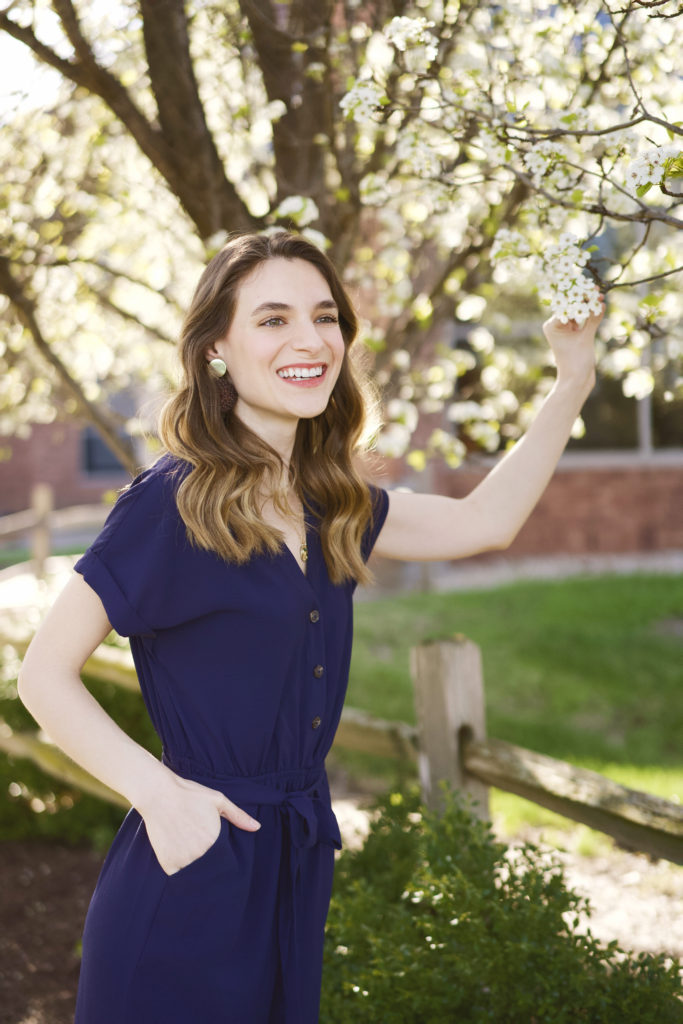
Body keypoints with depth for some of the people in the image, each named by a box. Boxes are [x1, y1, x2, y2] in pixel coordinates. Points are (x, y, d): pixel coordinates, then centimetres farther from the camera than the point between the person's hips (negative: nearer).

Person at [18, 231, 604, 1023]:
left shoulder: (327, 504, 6)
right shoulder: (176, 501, -15)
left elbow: (484, 521, 13)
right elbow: (44, 675, -13)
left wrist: (573, 381, 10)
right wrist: (156, 791, -25)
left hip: (297, 864, 7)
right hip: (191, 870, -7)